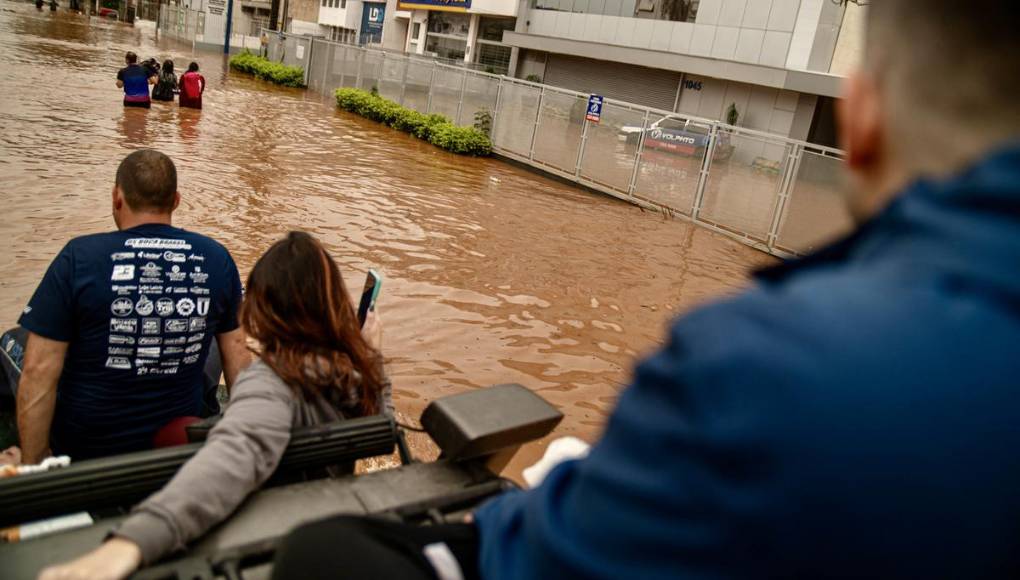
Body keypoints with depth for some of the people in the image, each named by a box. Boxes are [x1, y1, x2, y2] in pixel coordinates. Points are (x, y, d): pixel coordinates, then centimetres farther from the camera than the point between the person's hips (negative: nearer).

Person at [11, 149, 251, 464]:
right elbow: (237, 353, -1)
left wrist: (32, 465, -6)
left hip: (84, 448, -2)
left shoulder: (79, 258, -15)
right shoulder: (216, 259, -7)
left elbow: (39, 372, -16)